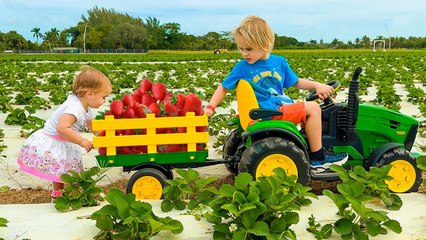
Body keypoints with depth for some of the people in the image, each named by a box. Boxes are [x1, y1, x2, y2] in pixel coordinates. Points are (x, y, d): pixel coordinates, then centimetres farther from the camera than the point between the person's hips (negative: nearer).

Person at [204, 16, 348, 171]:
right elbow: (224, 87, 4)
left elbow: (296, 82, 16)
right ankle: (317, 158, -5)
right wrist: (211, 106, -7)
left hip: (282, 106, 7)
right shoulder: (242, 67, -5)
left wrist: (316, 85, 2)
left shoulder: (279, 62, 7)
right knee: (313, 108, -12)